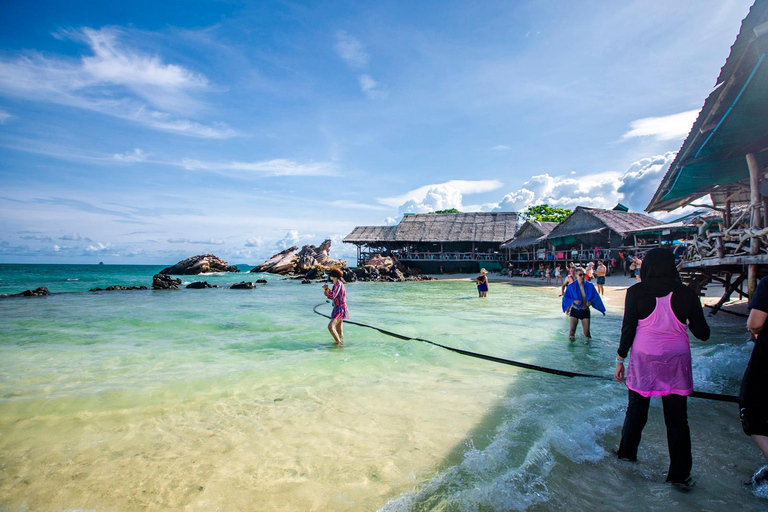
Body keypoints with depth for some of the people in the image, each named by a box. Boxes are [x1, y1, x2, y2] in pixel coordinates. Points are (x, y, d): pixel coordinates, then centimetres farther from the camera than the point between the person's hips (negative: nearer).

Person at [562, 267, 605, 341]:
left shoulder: (589, 285, -3)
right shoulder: (571, 286, -6)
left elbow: (595, 297, 3)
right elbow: (565, 298, -2)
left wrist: (591, 301, -18)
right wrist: (574, 301, -19)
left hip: (585, 311, 1)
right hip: (575, 310, -1)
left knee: (586, 332, 2)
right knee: (572, 330, -13)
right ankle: (571, 335, 22)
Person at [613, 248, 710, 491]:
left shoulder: (636, 291, -9)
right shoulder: (686, 293, -4)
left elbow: (628, 328, -7)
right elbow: (703, 334, 0)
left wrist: (620, 359, 2)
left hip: (643, 358, -1)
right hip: (676, 361, 1)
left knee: (636, 410, 16)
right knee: (677, 418, 10)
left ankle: (627, 452, 35)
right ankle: (680, 474, 19)